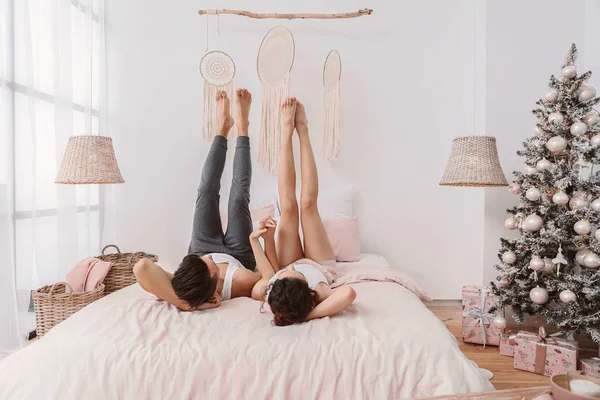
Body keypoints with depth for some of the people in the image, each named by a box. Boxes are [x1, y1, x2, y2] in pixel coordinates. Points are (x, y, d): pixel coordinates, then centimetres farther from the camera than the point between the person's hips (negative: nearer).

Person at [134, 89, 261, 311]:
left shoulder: (177, 291, -47)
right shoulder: (240, 284, -48)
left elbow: (142, 266, -65)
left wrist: (183, 301, -63)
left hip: (208, 250, 2)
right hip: (237, 257, -1)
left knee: (207, 191, 4)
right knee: (239, 196, -2)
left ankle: (223, 127, 29)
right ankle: (242, 127, 22)